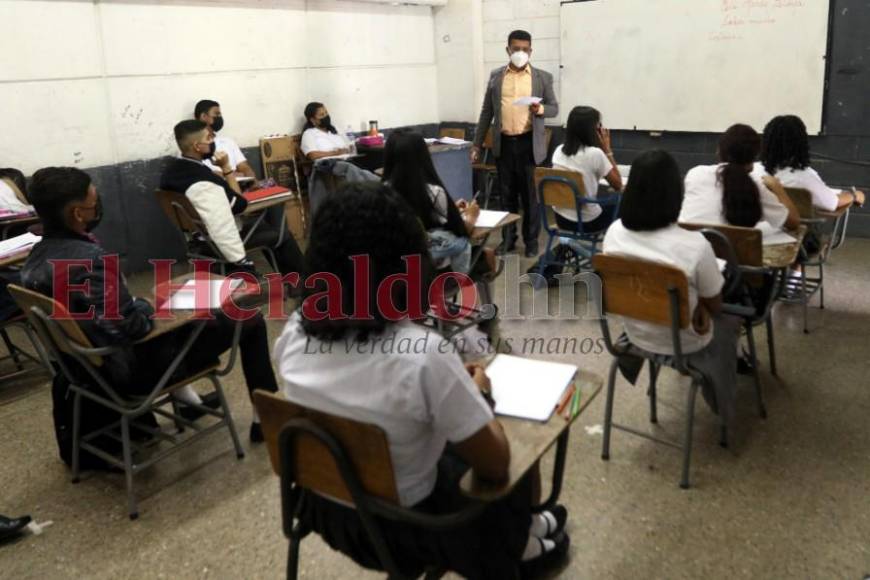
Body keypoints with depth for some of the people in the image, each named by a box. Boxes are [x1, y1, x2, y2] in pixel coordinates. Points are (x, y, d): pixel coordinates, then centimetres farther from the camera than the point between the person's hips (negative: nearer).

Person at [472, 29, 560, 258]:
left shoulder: (543, 77, 2)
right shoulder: (496, 76, 8)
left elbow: (554, 108, 5)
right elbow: (487, 111, 10)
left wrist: (541, 109, -18)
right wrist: (477, 144, 8)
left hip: (529, 144, -2)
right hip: (503, 144, 2)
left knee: (530, 195, 2)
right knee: (507, 194, 10)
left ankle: (531, 241, 13)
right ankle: (508, 238, 21)